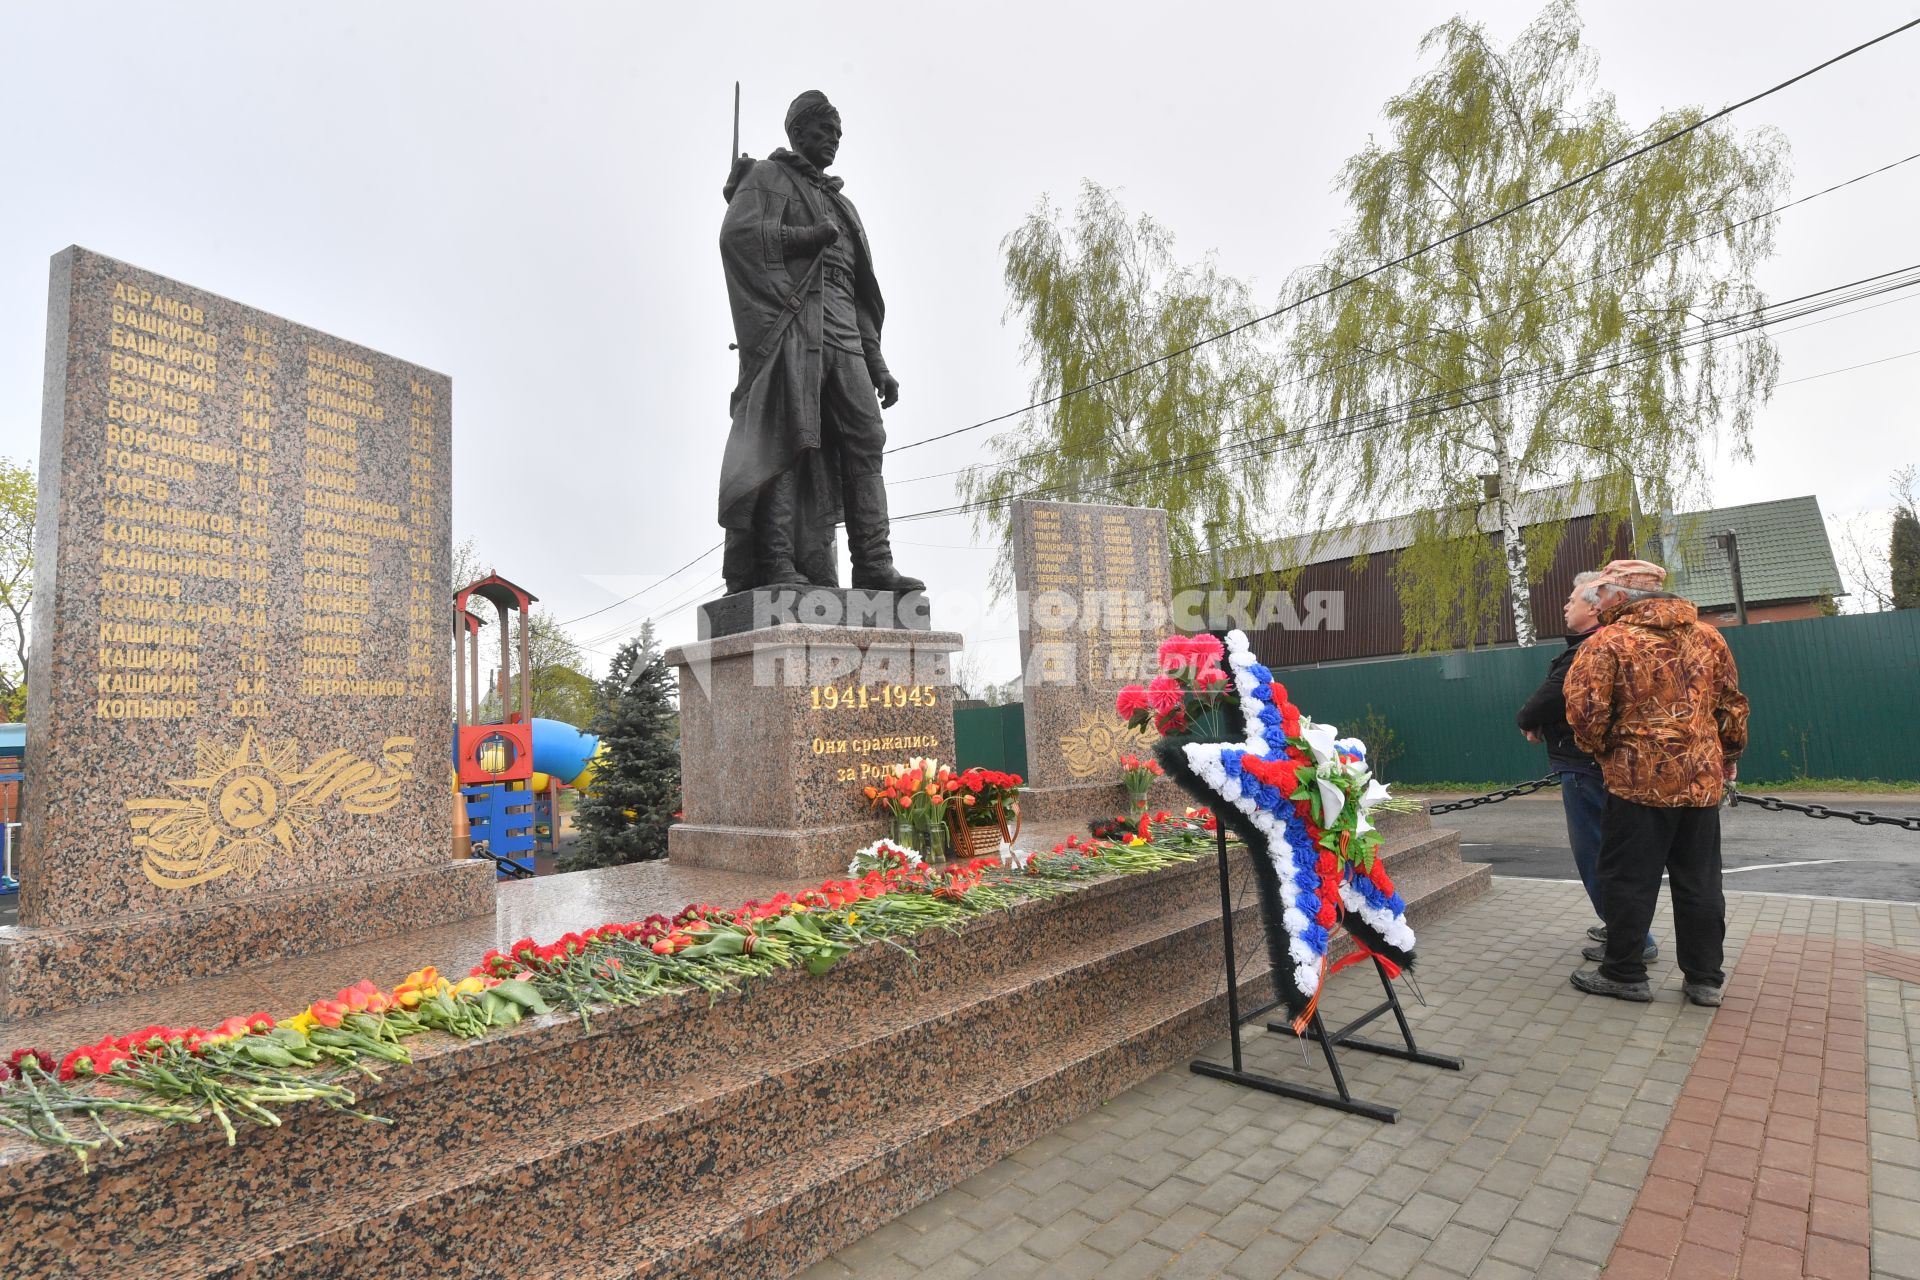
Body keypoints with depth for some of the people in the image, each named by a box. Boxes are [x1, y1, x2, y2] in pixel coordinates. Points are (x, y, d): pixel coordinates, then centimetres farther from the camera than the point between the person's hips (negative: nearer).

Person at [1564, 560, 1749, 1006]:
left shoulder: (1607, 642, -11)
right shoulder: (1707, 637, 8)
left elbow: (1586, 713, -17)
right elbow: (1733, 707, 14)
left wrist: (1602, 750, 2)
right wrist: (1729, 758, 27)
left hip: (1639, 781, -6)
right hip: (1702, 780, 6)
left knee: (1629, 881, 4)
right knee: (1700, 883, 15)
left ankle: (1623, 974, 13)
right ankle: (1705, 978, 23)